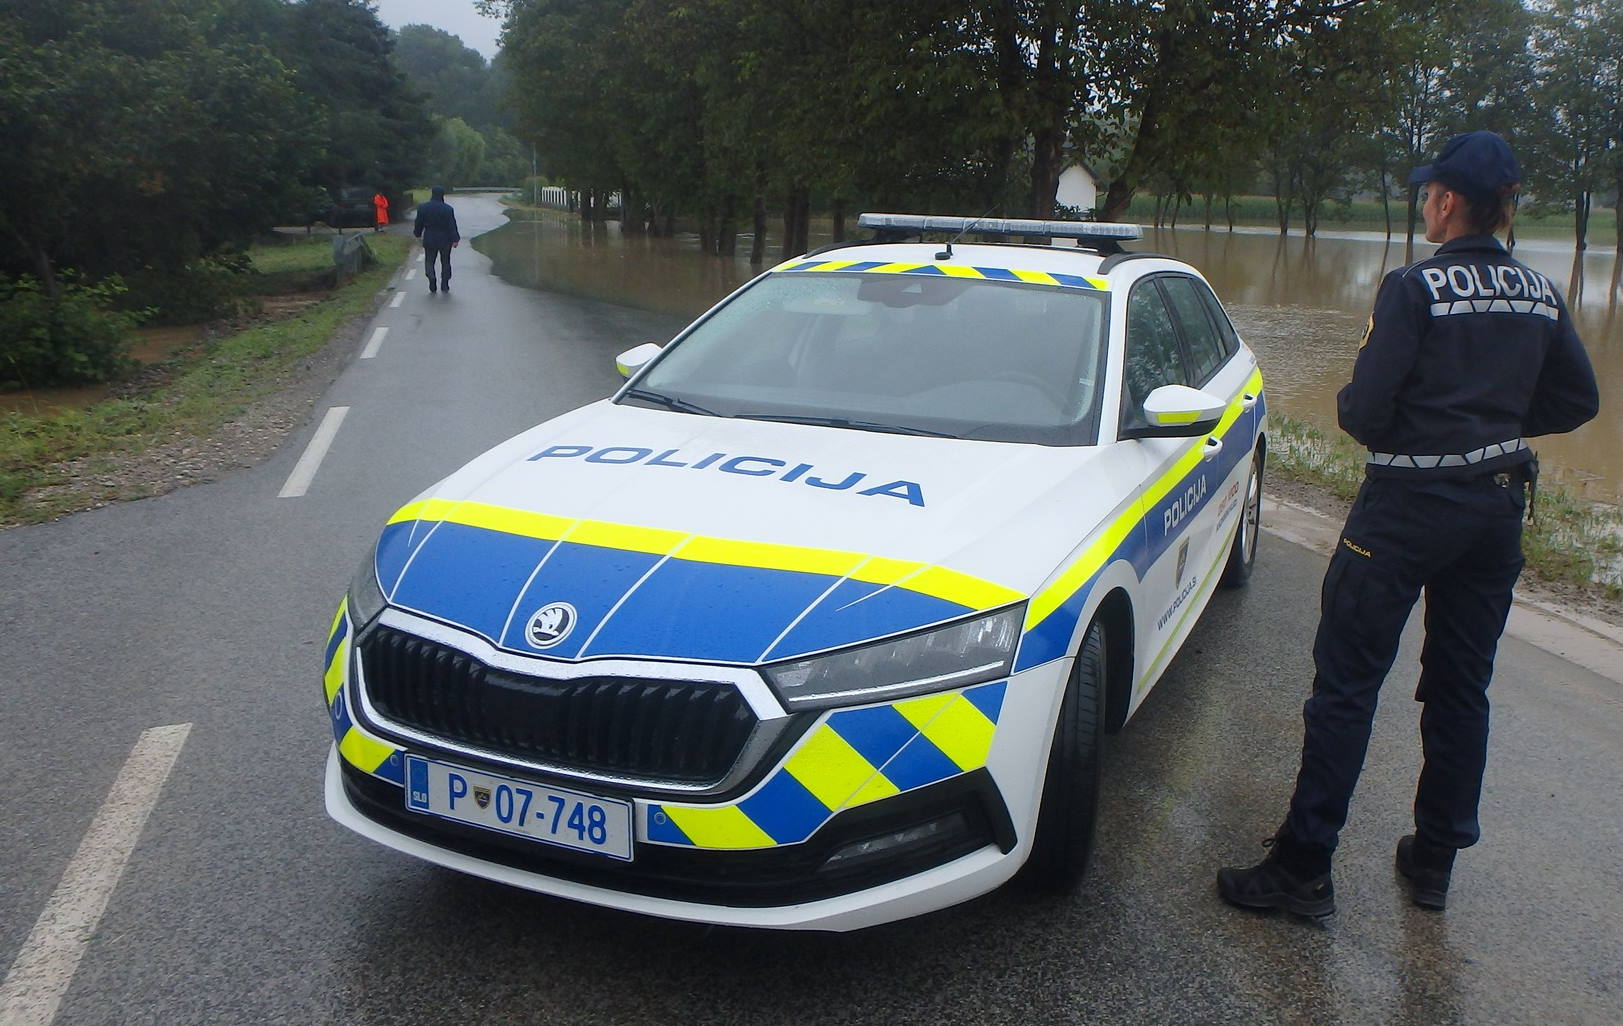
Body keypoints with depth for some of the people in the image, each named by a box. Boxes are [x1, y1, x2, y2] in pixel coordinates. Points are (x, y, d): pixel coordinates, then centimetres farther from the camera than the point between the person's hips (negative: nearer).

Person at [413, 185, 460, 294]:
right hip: (445, 240, -1)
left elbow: (419, 224, 3)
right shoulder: (448, 209, -11)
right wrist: (455, 239, -8)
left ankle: (432, 285, -2)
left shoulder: (423, 208, -5)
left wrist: (417, 233, 21)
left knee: (429, 262, 11)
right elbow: (452, 225, -12)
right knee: (445, 262, 13)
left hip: (429, 240, 1)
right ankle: (444, 284, 12)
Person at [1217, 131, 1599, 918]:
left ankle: (1303, 868, 2)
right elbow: (1577, 402, 12)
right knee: (1460, 689, 15)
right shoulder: (1540, 296, 6)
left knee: (1346, 683, -1)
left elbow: (1365, 411, -19)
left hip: (1409, 506, -7)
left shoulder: (1415, 288, -14)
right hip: (1499, 508, 7)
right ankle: (1434, 861, 27)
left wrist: (1350, 407, 3)